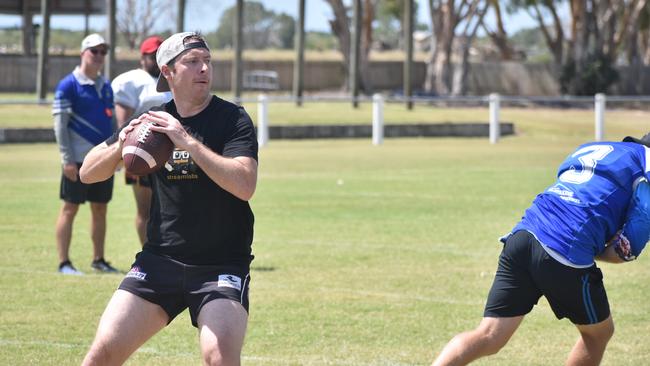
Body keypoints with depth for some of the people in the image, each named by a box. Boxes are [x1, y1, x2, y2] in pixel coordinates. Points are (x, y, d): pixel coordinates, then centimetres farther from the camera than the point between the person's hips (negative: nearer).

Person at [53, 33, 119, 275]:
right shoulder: (68, 86, -7)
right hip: (79, 160, -7)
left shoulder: (106, 87, 14)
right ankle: (64, 263, 0)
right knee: (70, 208, -3)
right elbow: (60, 124, -11)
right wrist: (67, 160, -16)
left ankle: (98, 260, 19)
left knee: (100, 209, 11)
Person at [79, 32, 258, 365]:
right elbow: (88, 173, 10)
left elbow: (244, 185, -22)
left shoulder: (232, 119, -6)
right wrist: (120, 145, -11)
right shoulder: (151, 122, 6)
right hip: (160, 260, 3)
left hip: (221, 266, -3)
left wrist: (187, 141, -26)